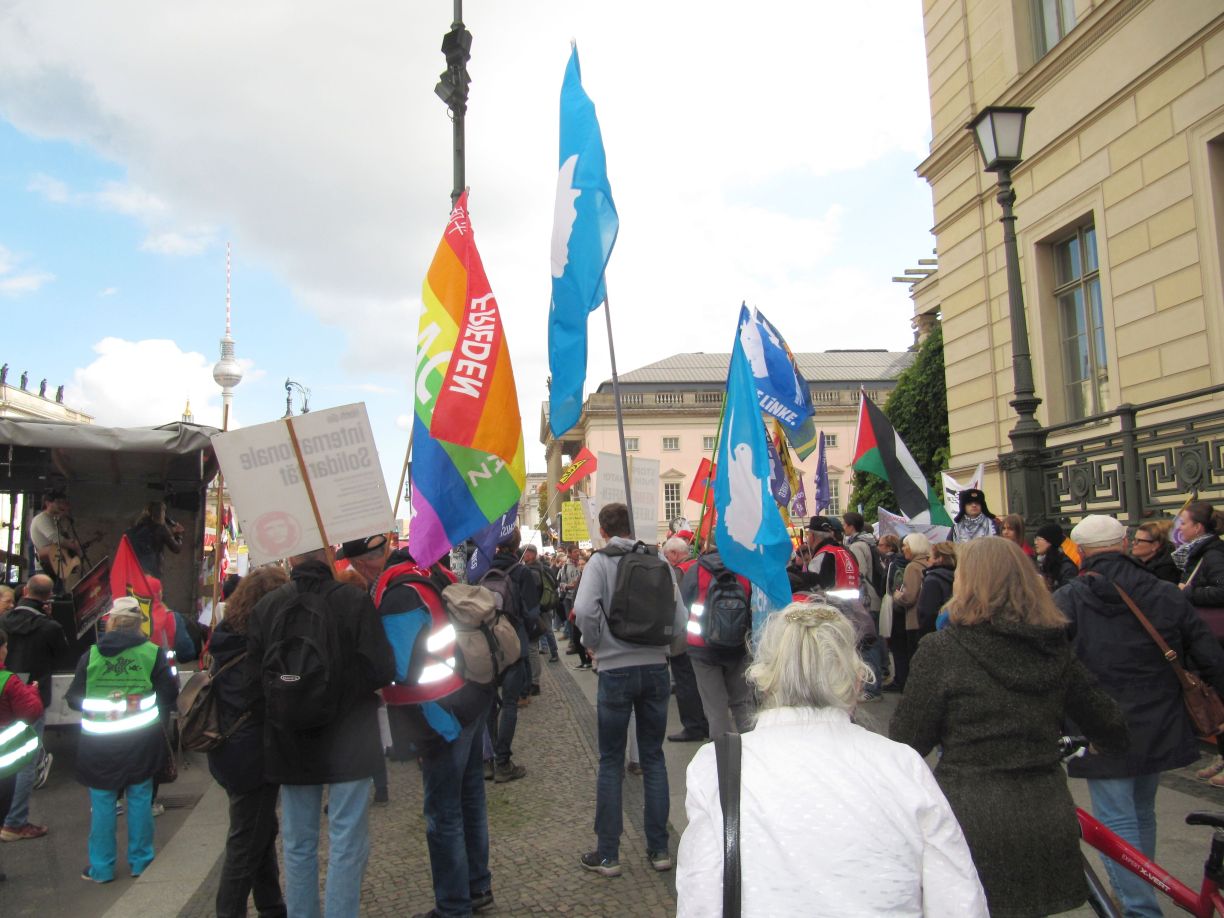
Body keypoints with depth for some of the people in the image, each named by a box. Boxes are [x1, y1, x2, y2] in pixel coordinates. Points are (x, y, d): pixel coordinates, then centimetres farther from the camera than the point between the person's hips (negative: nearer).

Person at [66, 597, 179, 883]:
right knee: (140, 799, 11)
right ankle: (140, 861, 20)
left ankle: (101, 867, 18)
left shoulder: (91, 655, -4)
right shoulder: (152, 653, -5)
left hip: (98, 744, 0)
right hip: (141, 741, 0)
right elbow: (169, 695, -4)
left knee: (102, 803, 10)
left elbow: (74, 699, 3)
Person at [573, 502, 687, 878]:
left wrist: (595, 642, -4)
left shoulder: (601, 560, -8)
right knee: (653, 758, 14)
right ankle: (659, 849, 21)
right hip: (656, 668, 3)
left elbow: (584, 610, -22)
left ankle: (608, 854, 15)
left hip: (616, 670, -3)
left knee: (611, 762, 8)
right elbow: (679, 618, -2)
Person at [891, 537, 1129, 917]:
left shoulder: (941, 650, -13)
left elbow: (908, 741, -10)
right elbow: (1110, 727, 12)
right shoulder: (1055, 649, 2)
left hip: (975, 824, -5)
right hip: (1050, 822, 5)